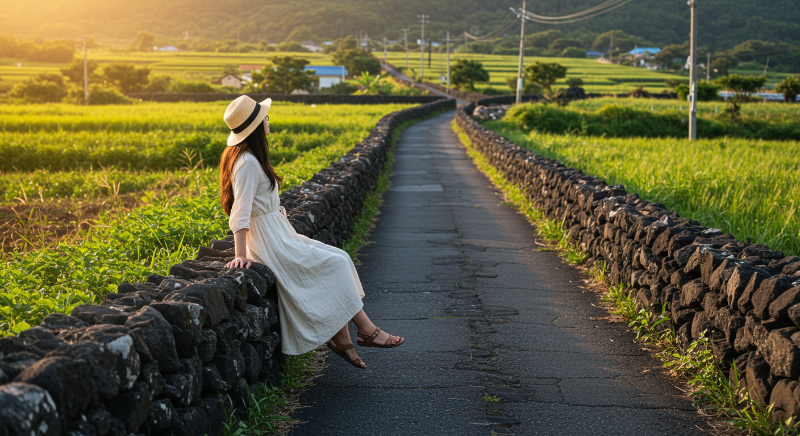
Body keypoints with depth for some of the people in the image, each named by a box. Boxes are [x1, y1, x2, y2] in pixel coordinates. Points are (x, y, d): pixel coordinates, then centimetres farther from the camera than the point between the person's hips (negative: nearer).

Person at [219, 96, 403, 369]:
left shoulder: (247, 157, 12)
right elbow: (241, 211, -25)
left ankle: (341, 339, 2)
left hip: (278, 236, 10)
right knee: (336, 264, -10)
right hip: (270, 244, -10)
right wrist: (241, 255, -29)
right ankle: (367, 331, 1)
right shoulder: (248, 163, -19)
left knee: (339, 259, 4)